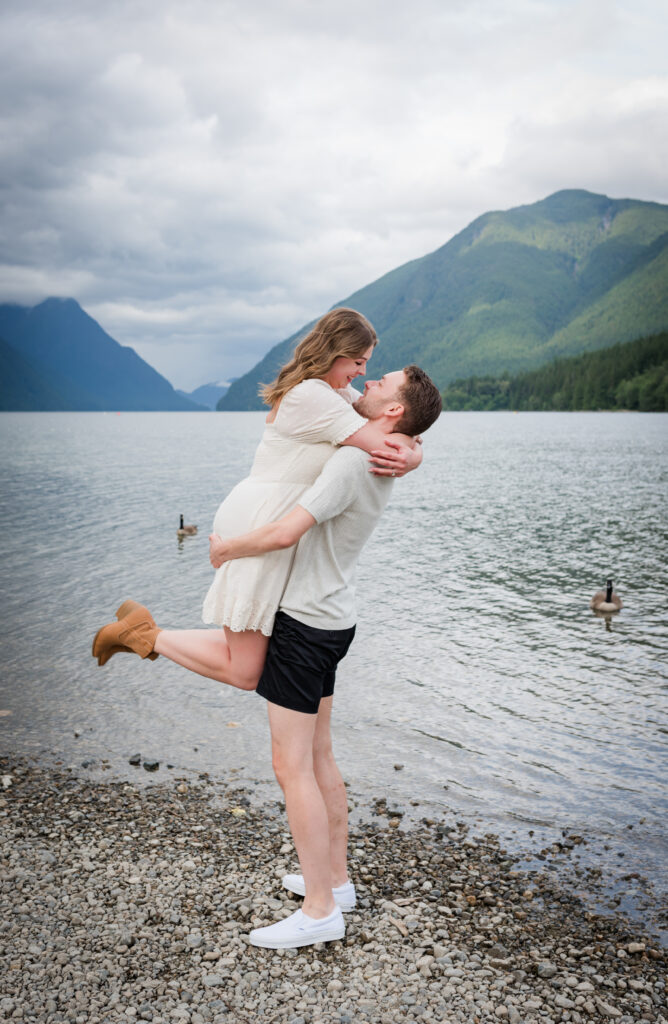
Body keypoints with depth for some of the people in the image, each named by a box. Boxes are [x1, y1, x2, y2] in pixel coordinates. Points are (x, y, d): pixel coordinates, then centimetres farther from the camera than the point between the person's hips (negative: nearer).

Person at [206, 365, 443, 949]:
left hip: (305, 625, -10)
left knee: (292, 766, -3)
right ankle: (336, 877, 30)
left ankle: (321, 910, 6)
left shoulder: (352, 462, -23)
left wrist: (226, 549, -12)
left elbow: (287, 532, -28)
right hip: (331, 620, 10)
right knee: (318, 757, 18)